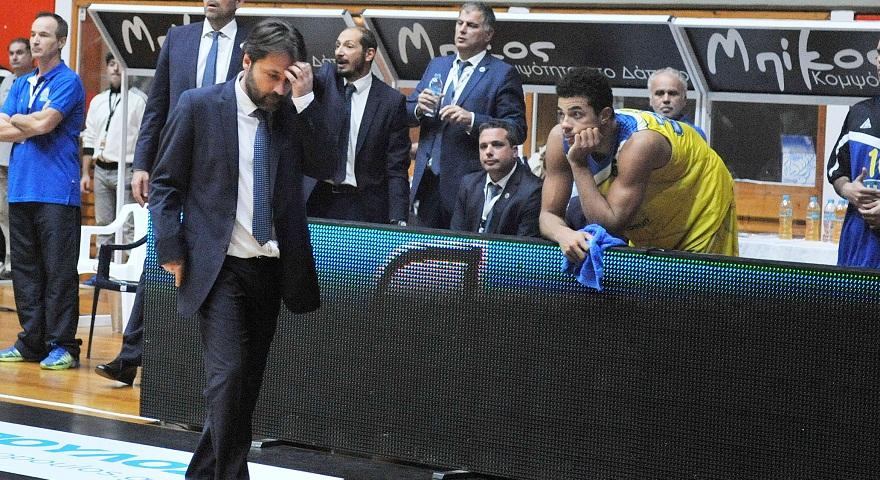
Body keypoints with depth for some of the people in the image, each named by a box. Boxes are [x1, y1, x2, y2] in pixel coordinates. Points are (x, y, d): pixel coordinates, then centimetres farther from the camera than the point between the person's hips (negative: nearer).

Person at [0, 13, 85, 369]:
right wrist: (33, 127, -5)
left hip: (57, 190, -7)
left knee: (59, 271, -5)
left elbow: (45, 122, -15)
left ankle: (62, 345, -2)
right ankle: (31, 342, 13)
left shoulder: (68, 82, -3)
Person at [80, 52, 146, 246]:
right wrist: (86, 174, 13)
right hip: (101, 170, 6)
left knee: (129, 227, -11)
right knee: (103, 224, 9)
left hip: (126, 170, -6)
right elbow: (89, 140, 19)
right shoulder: (98, 101, 17)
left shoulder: (139, 100, -2)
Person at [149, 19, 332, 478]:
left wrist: (305, 98, -11)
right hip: (220, 267, -4)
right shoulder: (199, 105, -3)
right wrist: (172, 251, -7)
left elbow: (324, 167, -5)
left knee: (248, 381, 10)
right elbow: (165, 183, 1)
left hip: (271, 268, 4)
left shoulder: (293, 112, 7)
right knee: (229, 375, -14)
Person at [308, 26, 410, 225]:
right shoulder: (326, 78, 8)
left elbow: (397, 170, -4)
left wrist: (397, 221, -13)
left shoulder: (391, 101, -2)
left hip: (366, 208, -2)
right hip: (319, 200, 2)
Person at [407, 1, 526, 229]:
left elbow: (517, 130, -10)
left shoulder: (503, 74, -3)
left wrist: (472, 120, -21)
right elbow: (406, 114, 18)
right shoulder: (436, 65, 16)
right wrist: (418, 108, -6)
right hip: (427, 182, 6)